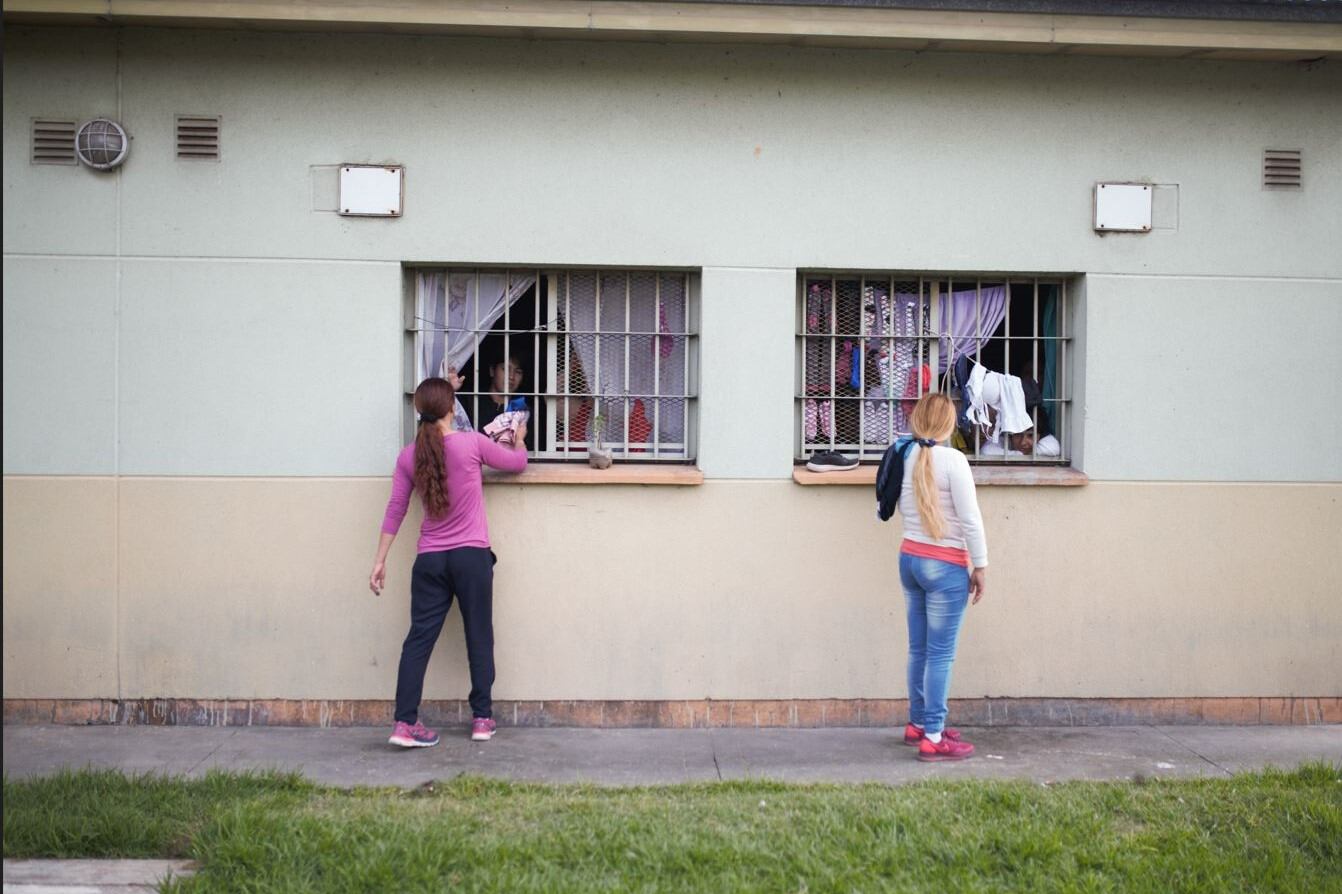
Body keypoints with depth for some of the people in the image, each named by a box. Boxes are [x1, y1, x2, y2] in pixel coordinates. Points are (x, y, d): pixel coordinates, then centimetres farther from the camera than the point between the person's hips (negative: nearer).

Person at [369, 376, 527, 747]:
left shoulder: (409, 456, 2)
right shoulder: (472, 443, -7)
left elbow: (395, 510, 4)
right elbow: (517, 462, 8)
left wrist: (379, 561, 9)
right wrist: (519, 440, 31)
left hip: (429, 560, 3)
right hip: (472, 556, -3)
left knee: (419, 638, 5)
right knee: (479, 636, 9)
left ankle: (405, 723, 1)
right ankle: (482, 718, 15)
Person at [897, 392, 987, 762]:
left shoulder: (907, 458, 4)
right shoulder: (952, 459, -14)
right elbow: (970, 519, -13)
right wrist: (980, 566, -6)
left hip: (909, 558, 7)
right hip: (945, 565, -7)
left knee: (919, 649, 15)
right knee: (940, 654, -2)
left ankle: (918, 724, 25)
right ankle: (933, 738, 1)